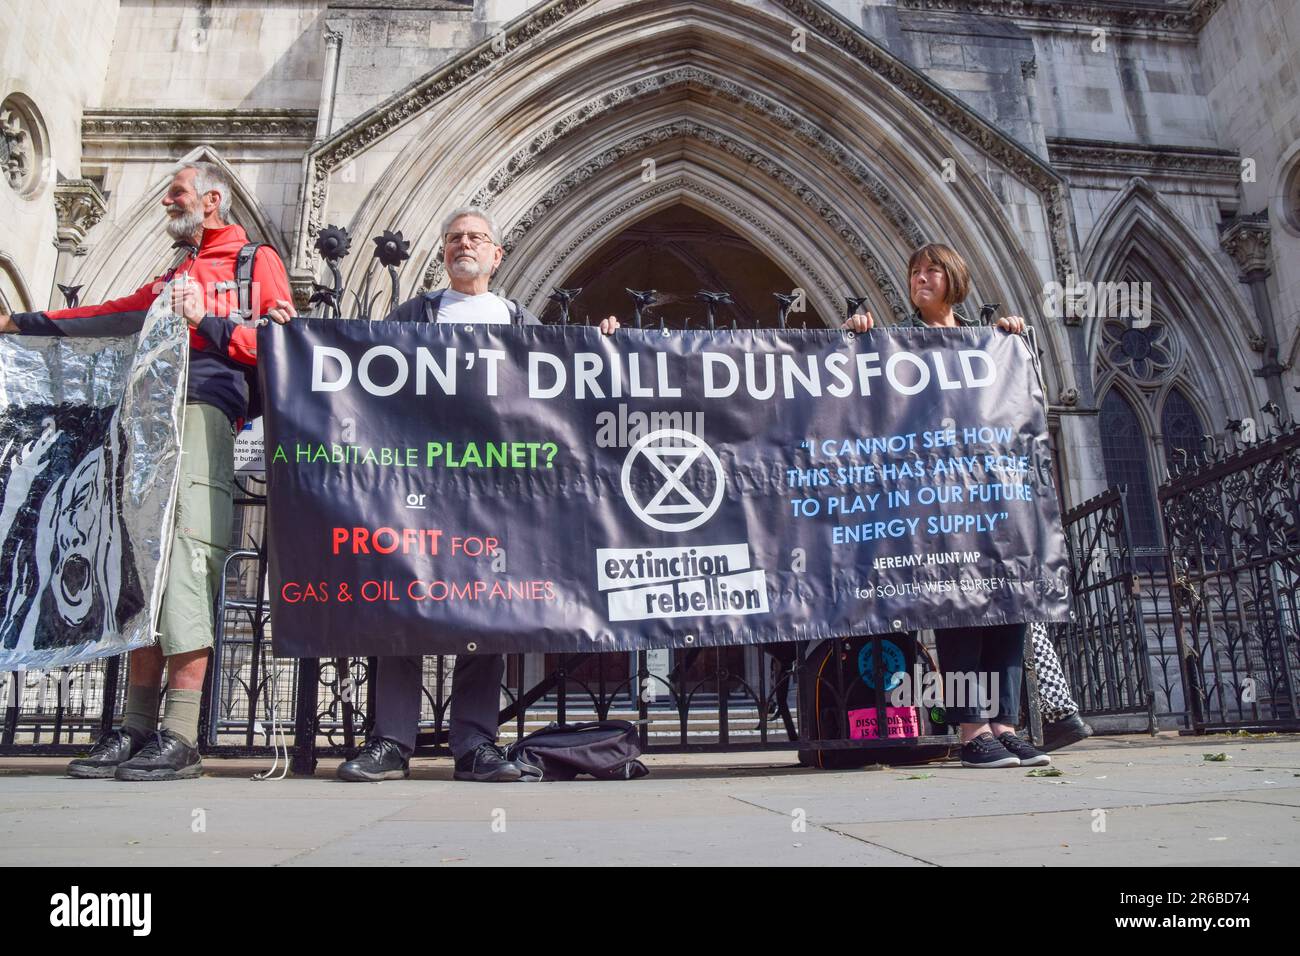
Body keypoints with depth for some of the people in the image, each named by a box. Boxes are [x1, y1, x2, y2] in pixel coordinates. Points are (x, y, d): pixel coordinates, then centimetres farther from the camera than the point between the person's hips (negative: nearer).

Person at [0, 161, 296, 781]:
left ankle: (179, 737, -15)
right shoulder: (170, 278, 33)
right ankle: (136, 728, 5)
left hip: (204, 415, -7)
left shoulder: (256, 260, 13)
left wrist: (206, 322, -7)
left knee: (186, 564, -15)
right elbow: (113, 317, 31)